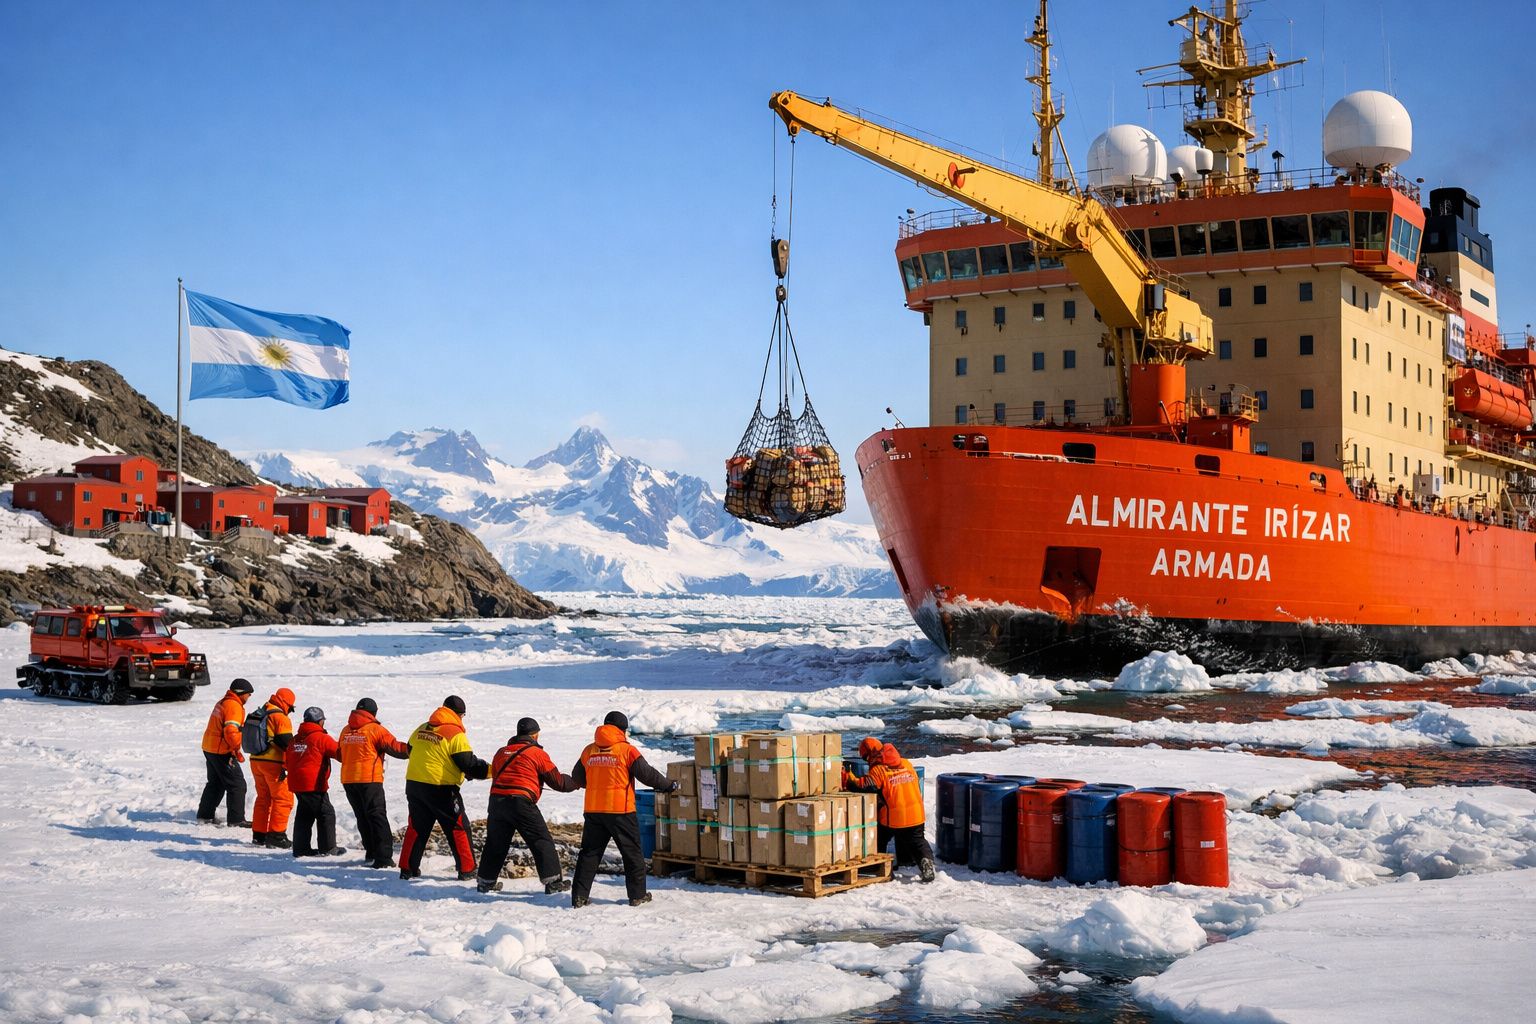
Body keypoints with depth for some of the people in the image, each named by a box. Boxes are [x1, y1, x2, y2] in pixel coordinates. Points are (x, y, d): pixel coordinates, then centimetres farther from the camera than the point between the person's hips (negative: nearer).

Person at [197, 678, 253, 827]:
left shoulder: (222, 702, 14)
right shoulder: (234, 706, -17)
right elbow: (230, 732, -26)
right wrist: (237, 751, -17)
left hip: (209, 748, 10)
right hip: (222, 752, -10)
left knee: (216, 783, 22)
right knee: (237, 784, -3)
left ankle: (205, 815, 29)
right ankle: (236, 819, -2)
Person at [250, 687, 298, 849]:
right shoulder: (281, 718, -11)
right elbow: (286, 744, -16)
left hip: (256, 760, 8)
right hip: (273, 763, -8)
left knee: (263, 797, 18)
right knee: (283, 798, -2)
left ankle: (258, 834, 19)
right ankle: (276, 835, -7)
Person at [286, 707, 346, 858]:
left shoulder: (295, 739, 12)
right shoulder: (321, 738, -10)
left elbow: (286, 761, 18)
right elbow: (339, 752, -9)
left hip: (297, 783, 8)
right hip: (314, 785, -8)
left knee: (304, 815, 15)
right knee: (326, 813, 2)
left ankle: (301, 848, 15)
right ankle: (328, 848, 4)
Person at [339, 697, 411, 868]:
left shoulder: (346, 731, 12)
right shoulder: (375, 729, -6)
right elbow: (395, 747, -8)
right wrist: (412, 750, 1)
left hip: (348, 780, 6)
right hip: (369, 779, -6)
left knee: (362, 817, 16)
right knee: (377, 816, -5)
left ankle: (372, 853, 19)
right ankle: (383, 857, -12)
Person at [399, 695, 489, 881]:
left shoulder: (421, 729, 8)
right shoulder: (455, 735, -12)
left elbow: (411, 749, 21)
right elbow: (469, 765, -13)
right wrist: (492, 770, -2)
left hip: (413, 784, 6)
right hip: (441, 789, -6)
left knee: (416, 827, 17)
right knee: (458, 828, 6)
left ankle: (407, 868, 18)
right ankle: (467, 870, 8)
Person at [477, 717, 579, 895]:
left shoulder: (501, 752, 18)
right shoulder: (537, 753, 2)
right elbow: (557, 781, 4)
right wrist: (576, 782, 20)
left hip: (496, 800, 5)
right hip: (521, 802, -5)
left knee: (495, 843, 18)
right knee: (542, 842, 3)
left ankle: (486, 882, 23)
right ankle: (553, 882, 2)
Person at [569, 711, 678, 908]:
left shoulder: (589, 751, 7)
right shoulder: (627, 750, -6)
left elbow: (577, 778, 17)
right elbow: (647, 774, -4)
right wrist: (668, 785, 11)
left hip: (593, 810, 4)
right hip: (620, 810, -4)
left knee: (590, 852, 10)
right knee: (632, 853, 9)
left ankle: (579, 895, 5)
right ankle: (637, 894, 12)